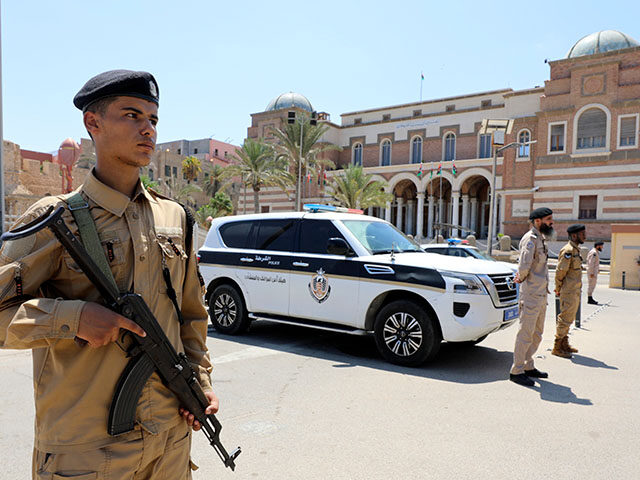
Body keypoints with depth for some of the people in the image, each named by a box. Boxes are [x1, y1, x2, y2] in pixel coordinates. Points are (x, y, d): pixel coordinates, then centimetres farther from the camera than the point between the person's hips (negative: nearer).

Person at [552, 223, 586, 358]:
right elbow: (560, 271, -18)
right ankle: (557, 348, 2)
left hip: (575, 291, 10)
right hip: (569, 292, -10)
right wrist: (559, 289, -10)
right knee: (565, 319, -5)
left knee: (568, 319, 16)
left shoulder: (575, 249, 15)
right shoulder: (568, 250, -17)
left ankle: (565, 344, 27)